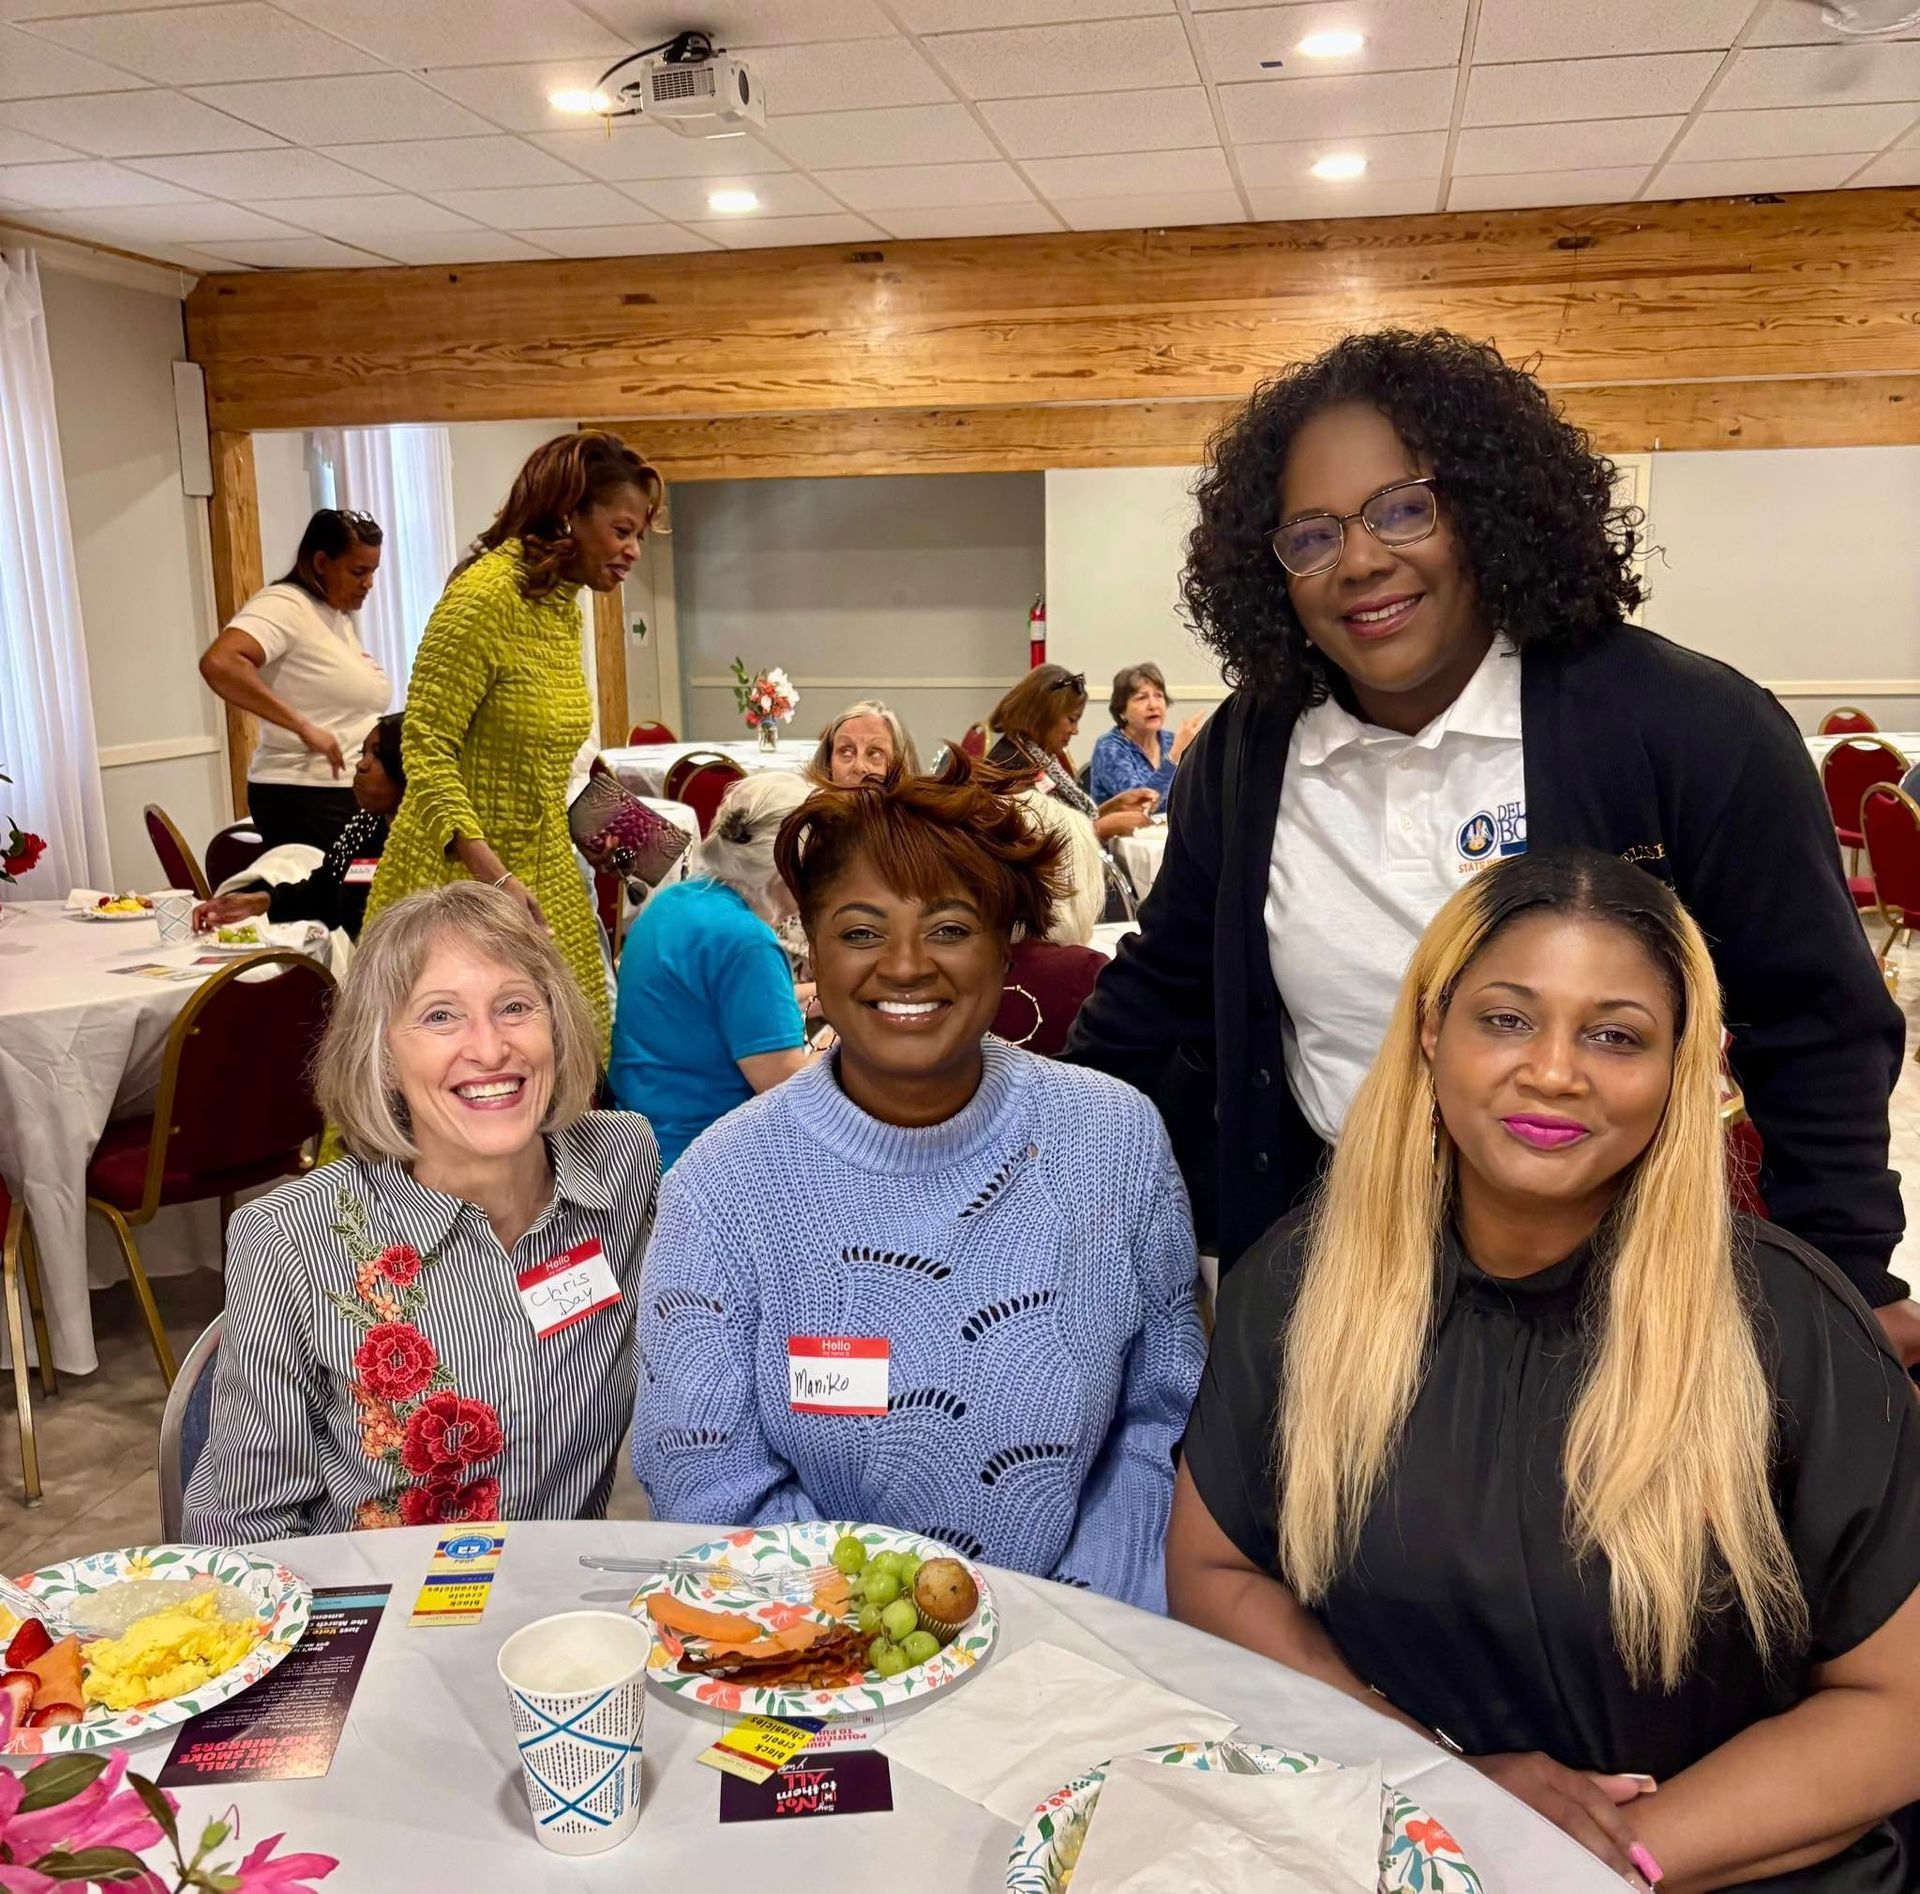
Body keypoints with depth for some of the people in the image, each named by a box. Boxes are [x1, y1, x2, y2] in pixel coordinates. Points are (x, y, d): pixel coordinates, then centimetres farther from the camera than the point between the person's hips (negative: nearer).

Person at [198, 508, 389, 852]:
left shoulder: (340, 617, 19)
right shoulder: (284, 606, -9)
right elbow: (218, 664, -26)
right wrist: (304, 727, -26)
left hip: (354, 796, 9)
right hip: (307, 800, -9)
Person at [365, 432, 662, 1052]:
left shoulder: (564, 605, 11)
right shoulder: (485, 595, -16)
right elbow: (425, 750, -20)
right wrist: (495, 877, -28)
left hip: (545, 877, 8)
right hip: (463, 880, -8)